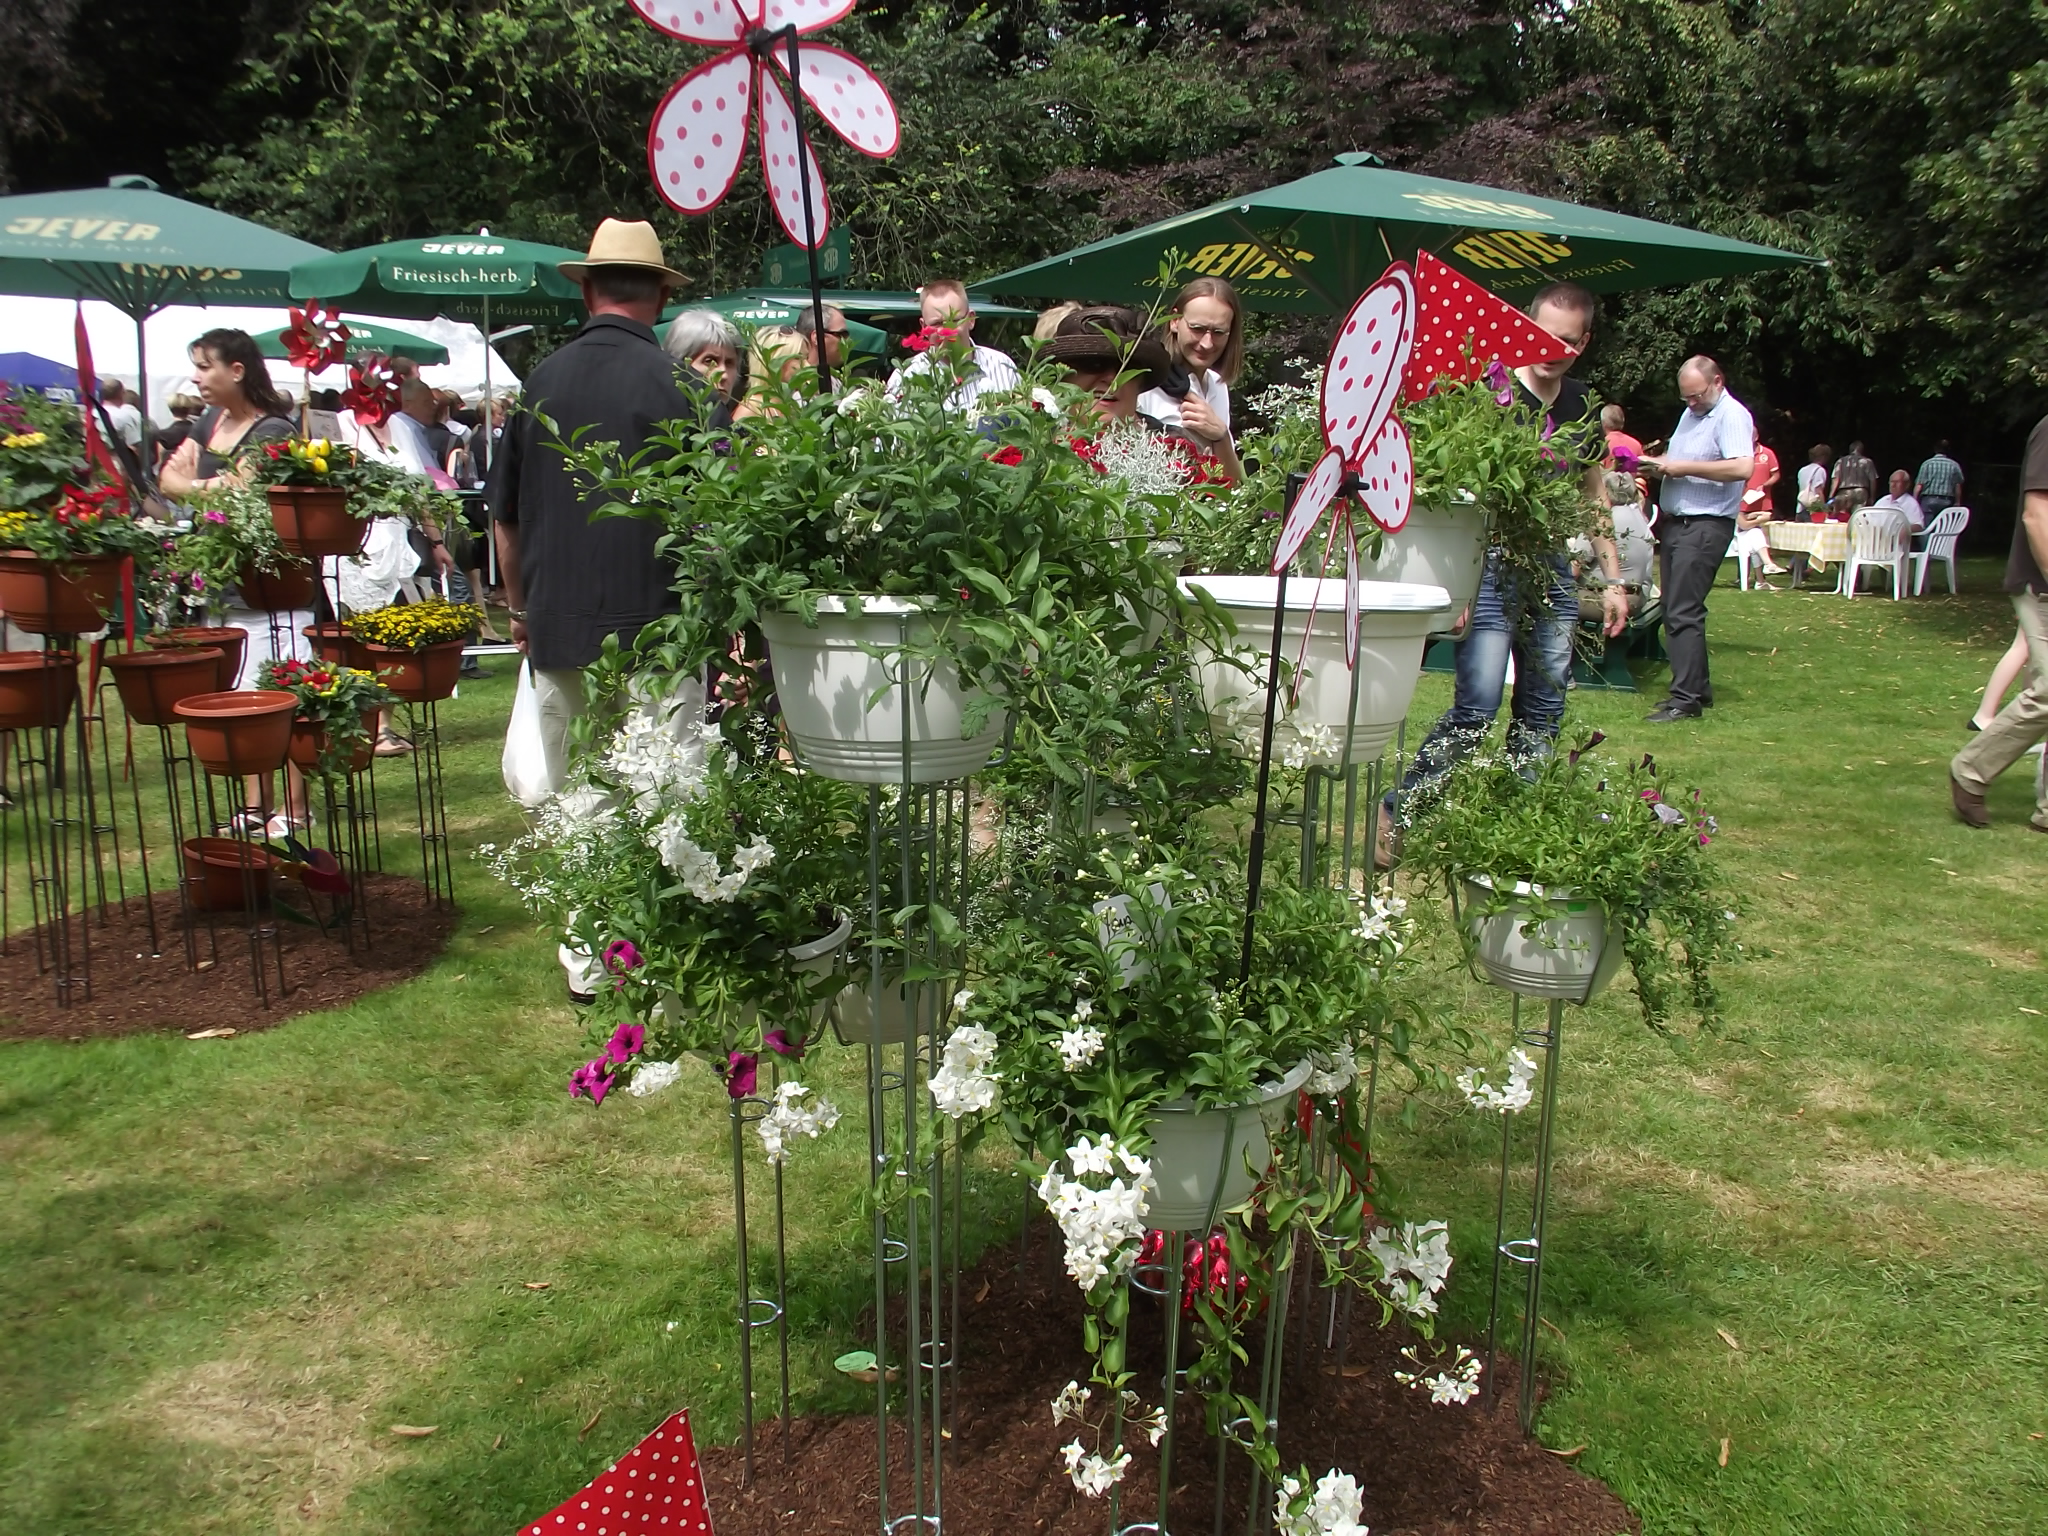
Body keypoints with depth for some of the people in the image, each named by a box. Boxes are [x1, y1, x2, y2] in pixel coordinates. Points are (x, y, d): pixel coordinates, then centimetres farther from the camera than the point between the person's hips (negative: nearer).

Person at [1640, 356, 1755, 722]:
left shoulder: (1732, 416, -11)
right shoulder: (1691, 412, 17)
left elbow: (1742, 468, -25)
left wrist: (1683, 467, -22)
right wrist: (1660, 462, 6)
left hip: (1705, 525, -10)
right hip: (1675, 522, 10)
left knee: (1684, 613, -13)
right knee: (1675, 610, 12)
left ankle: (1686, 699, -11)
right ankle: (1697, 687, 21)